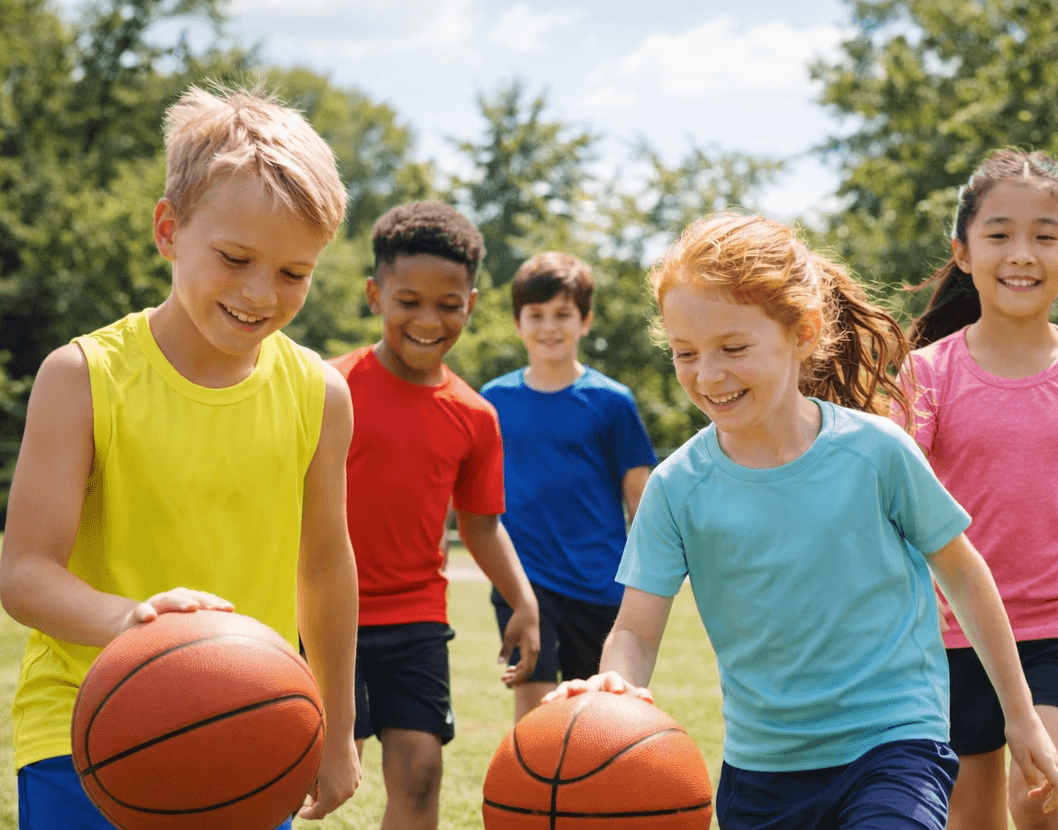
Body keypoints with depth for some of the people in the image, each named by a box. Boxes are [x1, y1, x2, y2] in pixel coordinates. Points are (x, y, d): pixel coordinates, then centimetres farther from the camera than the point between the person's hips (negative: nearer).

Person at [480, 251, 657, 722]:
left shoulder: (610, 401, -1)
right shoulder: (494, 400, 5)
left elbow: (640, 497, 3)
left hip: (598, 582, 0)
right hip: (522, 574, 0)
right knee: (533, 697, -10)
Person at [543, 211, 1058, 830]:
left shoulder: (874, 450, -11)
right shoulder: (678, 487, -7)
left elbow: (961, 572, 2)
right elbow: (636, 630, -7)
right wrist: (613, 687, -32)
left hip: (892, 741, -3)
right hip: (759, 764, 3)